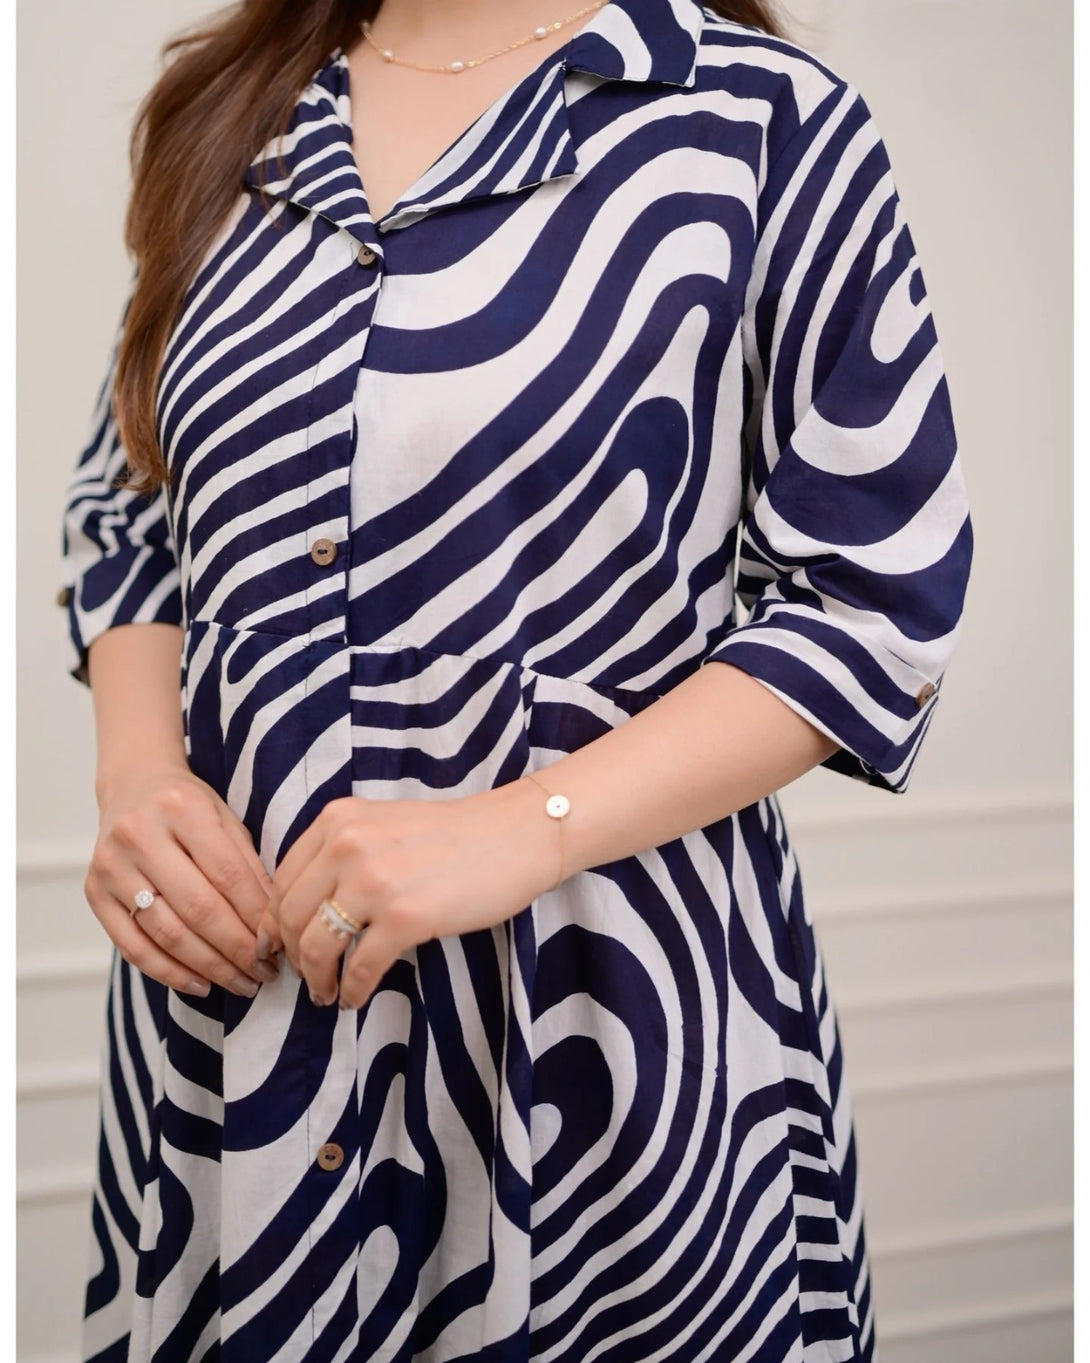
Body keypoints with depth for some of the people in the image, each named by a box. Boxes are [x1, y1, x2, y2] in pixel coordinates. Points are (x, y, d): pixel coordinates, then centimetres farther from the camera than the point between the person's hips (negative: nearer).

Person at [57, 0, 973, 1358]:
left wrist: (524, 826, -19)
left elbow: (879, 595, -7)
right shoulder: (225, 114, 10)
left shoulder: (769, 120, -4)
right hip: (226, 1005, 5)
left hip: (599, 1011, -4)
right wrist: (134, 771, -3)